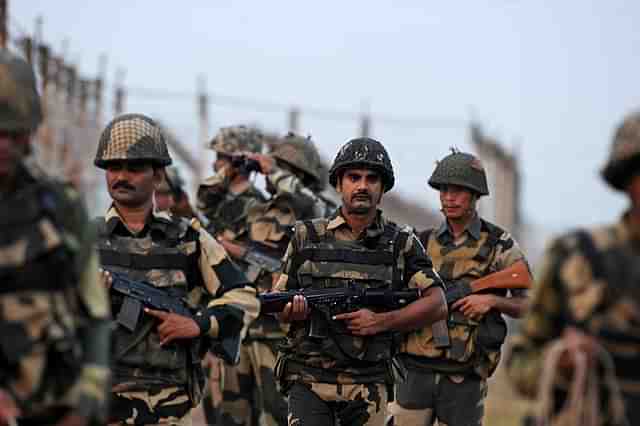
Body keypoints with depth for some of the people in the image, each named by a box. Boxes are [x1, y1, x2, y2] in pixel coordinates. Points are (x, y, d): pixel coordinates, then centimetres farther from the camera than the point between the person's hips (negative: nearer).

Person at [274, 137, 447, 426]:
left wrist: (381, 321, -12)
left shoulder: (401, 243, 4)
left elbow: (436, 305, 0)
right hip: (309, 379, -1)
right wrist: (294, 310, -14)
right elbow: (281, 312, 10)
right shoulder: (307, 237, 5)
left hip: (367, 385, 1)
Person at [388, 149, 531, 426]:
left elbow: (530, 306, 2)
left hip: (464, 378, -2)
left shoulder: (500, 246, 2)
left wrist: (493, 301, -14)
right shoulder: (422, 244, 10)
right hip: (416, 370, 2)